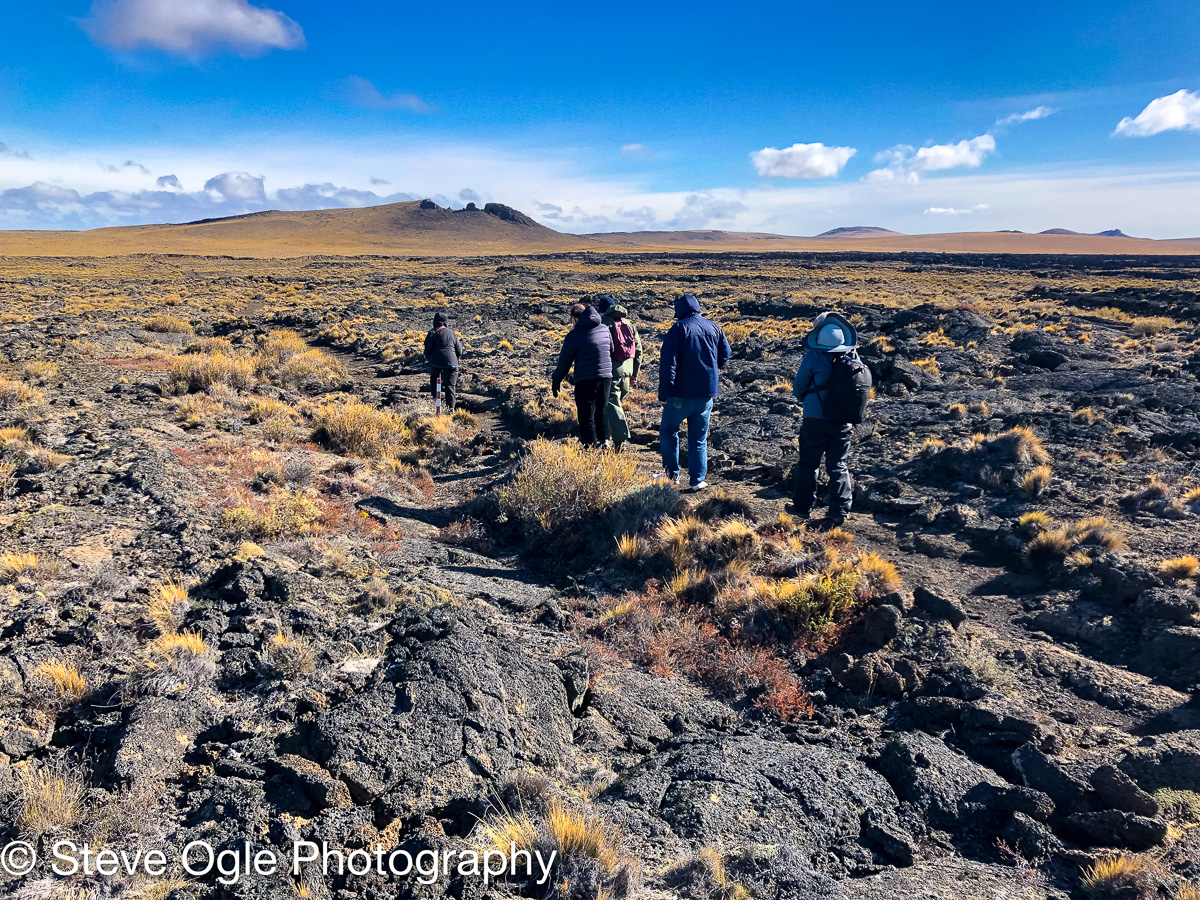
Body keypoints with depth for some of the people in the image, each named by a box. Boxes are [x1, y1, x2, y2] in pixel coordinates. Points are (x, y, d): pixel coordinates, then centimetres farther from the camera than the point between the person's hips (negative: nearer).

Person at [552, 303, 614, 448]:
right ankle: (603, 444, 20)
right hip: (606, 378, 6)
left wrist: (556, 381, 5)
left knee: (587, 418, 2)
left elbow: (564, 361, -5)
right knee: (601, 414, 18)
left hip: (586, 381, -6)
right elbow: (612, 352, 17)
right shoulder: (604, 329, 8)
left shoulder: (574, 334, -8)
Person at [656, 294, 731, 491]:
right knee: (699, 438, 10)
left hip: (681, 393, -4)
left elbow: (668, 363, -16)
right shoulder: (714, 328, 5)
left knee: (668, 431, 13)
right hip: (706, 394, 4)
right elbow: (725, 354, 18)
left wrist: (664, 393, -14)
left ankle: (672, 474, 14)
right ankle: (698, 480, 8)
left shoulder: (679, 328, -9)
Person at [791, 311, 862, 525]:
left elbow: (798, 388, -3)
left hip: (815, 421, -3)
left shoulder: (813, 357, -12)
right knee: (839, 467, 11)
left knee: (808, 464, 12)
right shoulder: (853, 358, 0)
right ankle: (839, 511, 9)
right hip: (843, 422, 3)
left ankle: (804, 507, 20)